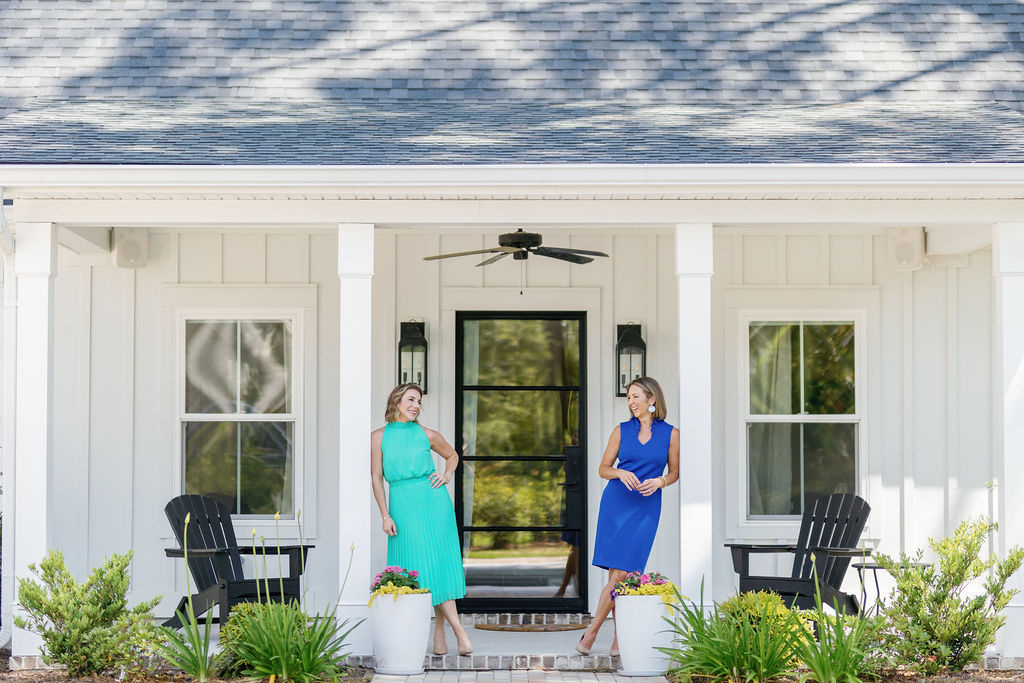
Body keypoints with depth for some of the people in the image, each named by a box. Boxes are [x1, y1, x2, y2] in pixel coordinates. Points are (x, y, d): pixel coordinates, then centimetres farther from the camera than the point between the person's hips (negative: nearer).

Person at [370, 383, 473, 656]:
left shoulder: (427, 435, 6)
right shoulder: (379, 437, 4)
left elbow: (452, 455, 24)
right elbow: (376, 478, 3)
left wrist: (447, 476, 4)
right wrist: (385, 515, -4)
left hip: (433, 501, 1)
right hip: (403, 504, -1)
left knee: (438, 562, -3)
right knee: (418, 566, -5)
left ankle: (439, 628, 5)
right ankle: (458, 628, -3)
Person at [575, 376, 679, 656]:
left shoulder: (670, 433, 4)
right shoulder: (622, 430, 7)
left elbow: (674, 472, 11)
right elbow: (603, 468, 10)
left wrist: (659, 481, -9)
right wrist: (621, 474, -10)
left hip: (646, 507, -1)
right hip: (616, 503, 1)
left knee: (623, 572, -10)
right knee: (618, 574, -3)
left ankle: (592, 631, -4)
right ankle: (620, 638, 3)